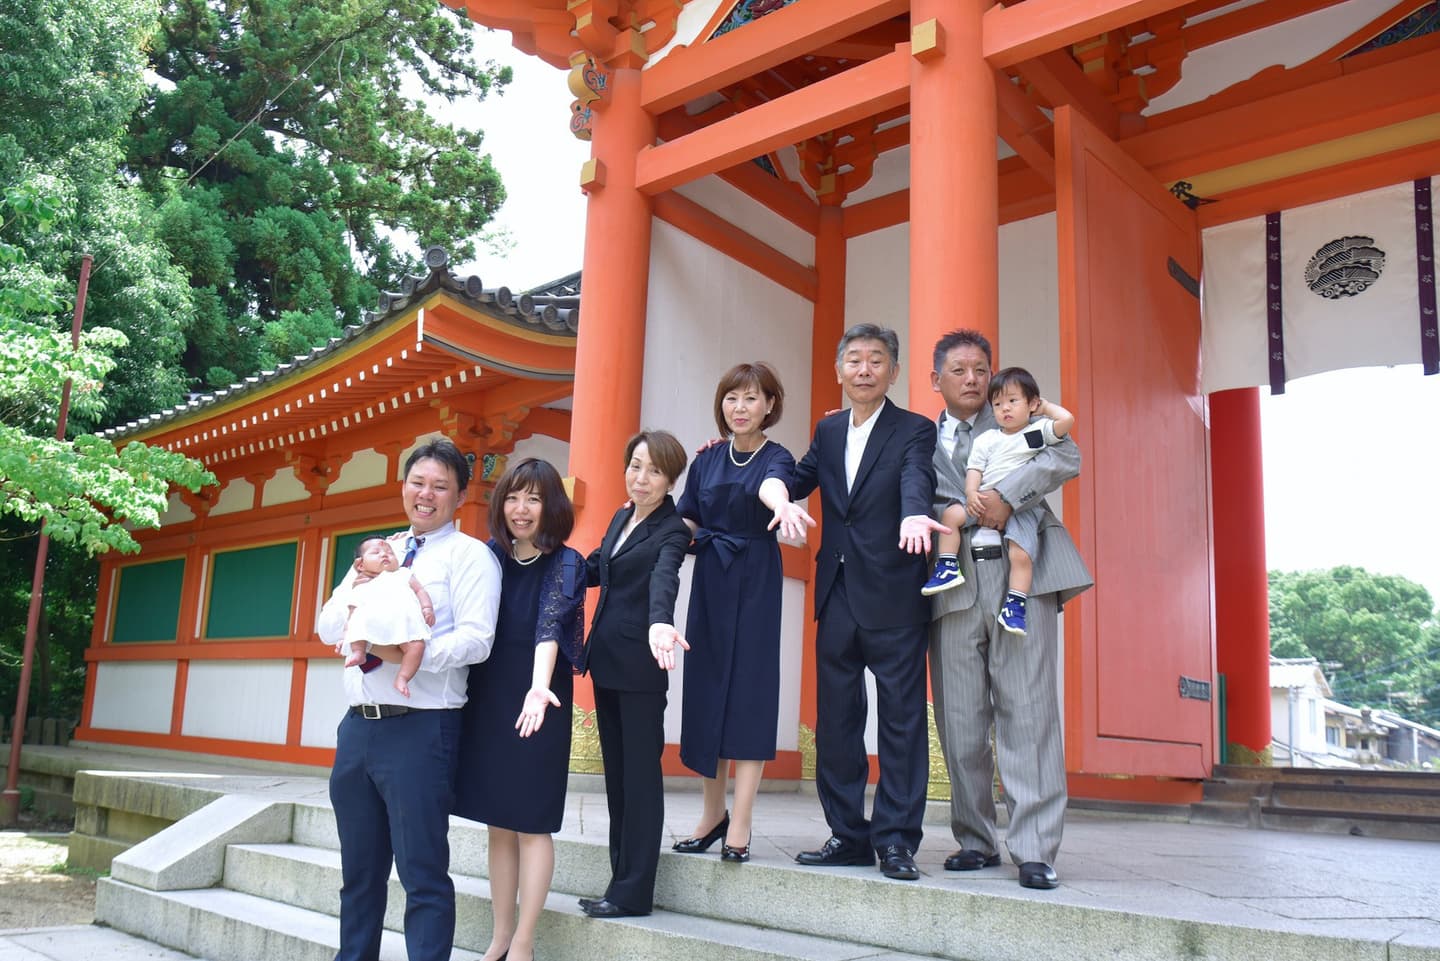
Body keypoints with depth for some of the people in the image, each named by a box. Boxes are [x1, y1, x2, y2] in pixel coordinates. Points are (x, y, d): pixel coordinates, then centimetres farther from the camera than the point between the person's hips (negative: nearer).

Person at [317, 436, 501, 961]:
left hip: (420, 727, -7)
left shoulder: (469, 555, -3)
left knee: (422, 872, -3)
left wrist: (407, 653, -25)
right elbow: (328, 629, 13)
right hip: (358, 724, 7)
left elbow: (476, 640, -15)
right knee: (360, 870, 17)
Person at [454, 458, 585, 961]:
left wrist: (539, 687, -39)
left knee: (530, 823, 1)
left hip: (535, 699, -4)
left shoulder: (565, 563, -7)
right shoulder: (490, 556, 7)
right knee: (498, 823, 11)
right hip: (485, 698, 5)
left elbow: (550, 622, -23)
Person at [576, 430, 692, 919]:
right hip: (605, 658, 8)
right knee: (616, 770, 11)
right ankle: (621, 878, 20)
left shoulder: (672, 530, -10)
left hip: (639, 664, -8)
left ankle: (634, 891, 5)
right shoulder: (621, 517, 13)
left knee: (640, 773, -2)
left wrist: (659, 622, -49)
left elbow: (663, 578, -29)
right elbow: (594, 569, 20)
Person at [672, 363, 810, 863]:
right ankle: (713, 812, 20)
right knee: (705, 687, 7)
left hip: (755, 583, -5)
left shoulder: (776, 458, -4)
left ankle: (740, 824, -2)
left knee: (750, 688, -6)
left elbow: (772, 485, -28)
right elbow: (686, 521, 11)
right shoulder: (707, 460, 10)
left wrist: (782, 506, -51)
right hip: (708, 582, 5)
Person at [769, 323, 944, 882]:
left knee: (901, 719, 0)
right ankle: (847, 835, 21)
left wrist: (915, 514, -41)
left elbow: (916, 479, -20)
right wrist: (782, 499, -13)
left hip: (893, 596, -5)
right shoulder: (828, 431, 16)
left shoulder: (915, 431, -1)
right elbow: (798, 479, 10)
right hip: (837, 595, 6)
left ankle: (896, 840, 9)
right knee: (834, 720, 10)